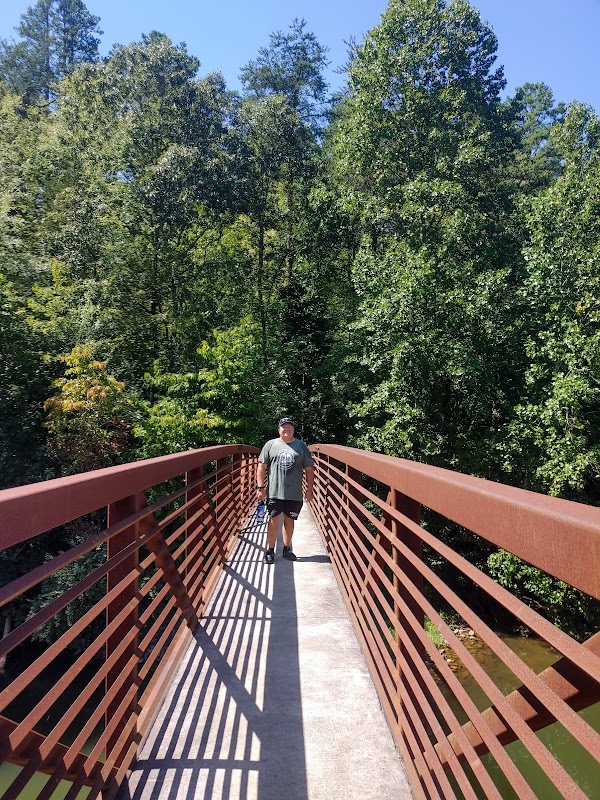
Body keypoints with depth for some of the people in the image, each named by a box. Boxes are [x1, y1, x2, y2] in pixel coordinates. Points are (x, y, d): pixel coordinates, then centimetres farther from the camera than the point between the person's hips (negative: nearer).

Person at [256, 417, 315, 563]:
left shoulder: (301, 446, 7)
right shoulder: (271, 445, 4)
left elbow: (309, 469, 8)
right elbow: (262, 467, 4)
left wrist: (309, 489, 3)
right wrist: (260, 487, -2)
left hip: (294, 494, 1)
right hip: (274, 492, -1)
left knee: (289, 521, 10)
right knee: (273, 520, 1)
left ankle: (287, 549, 24)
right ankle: (270, 550, 12)